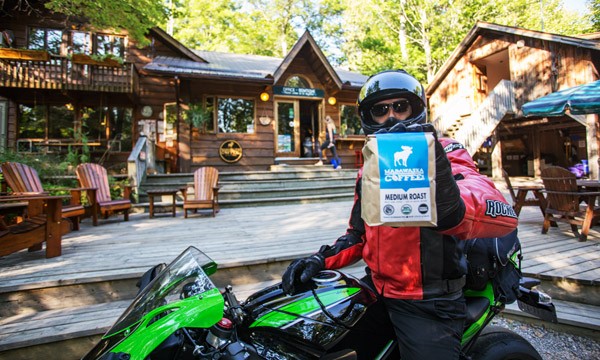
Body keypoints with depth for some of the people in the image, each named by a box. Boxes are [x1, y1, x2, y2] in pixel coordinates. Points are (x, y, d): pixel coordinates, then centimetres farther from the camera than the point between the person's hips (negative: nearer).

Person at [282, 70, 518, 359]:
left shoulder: (444, 154, -9)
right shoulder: (368, 169, 8)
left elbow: (503, 215, -29)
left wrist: (454, 207, -52)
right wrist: (323, 259, -3)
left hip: (429, 305, -5)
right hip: (375, 290, 6)